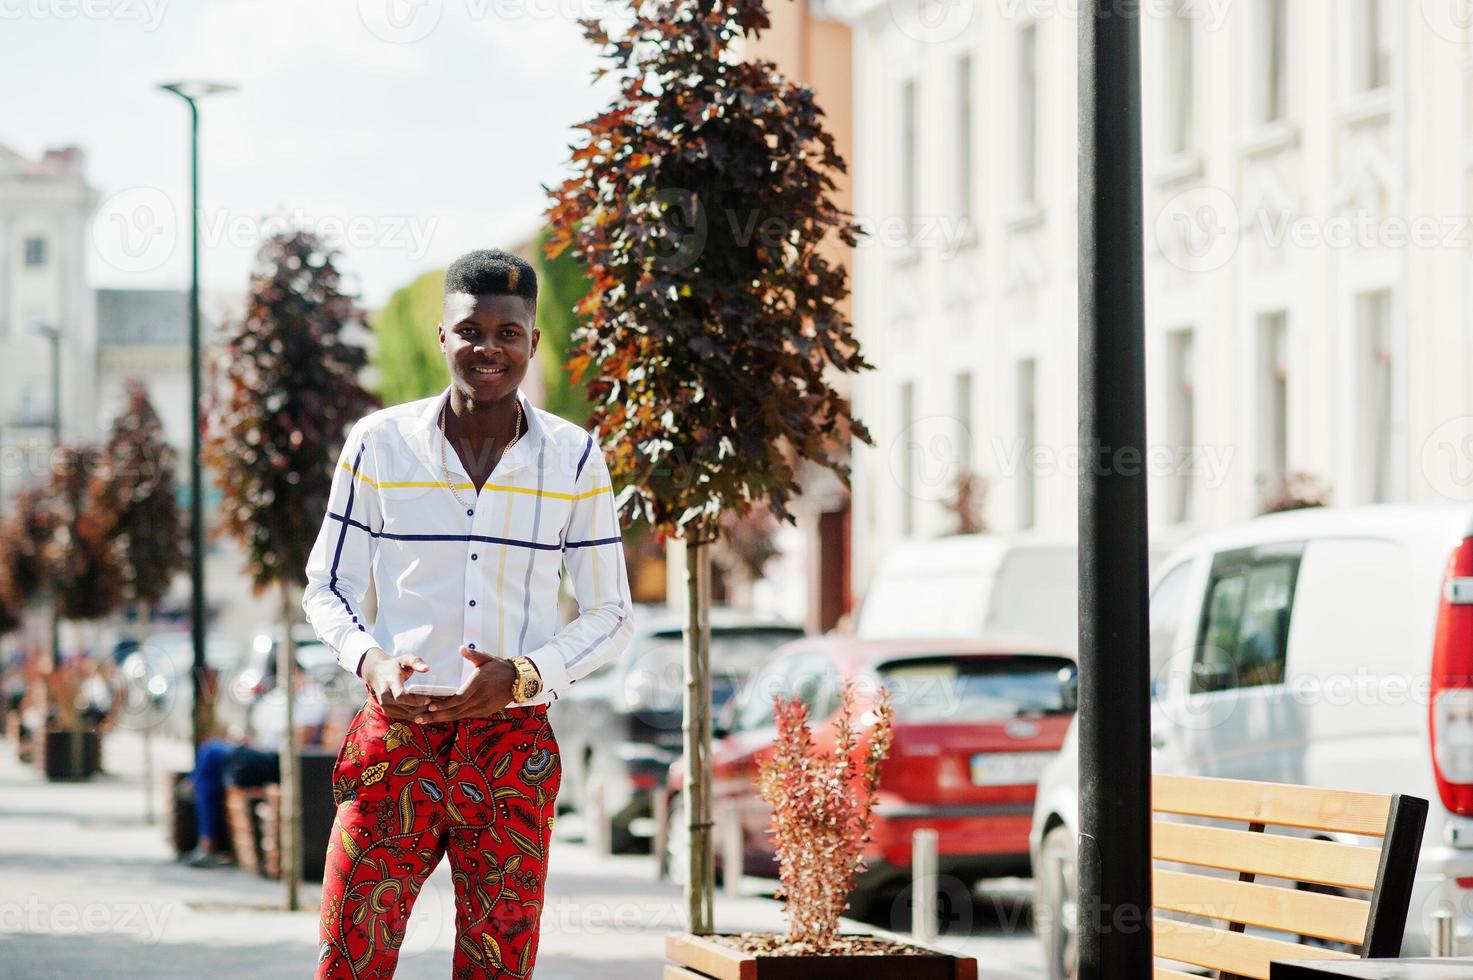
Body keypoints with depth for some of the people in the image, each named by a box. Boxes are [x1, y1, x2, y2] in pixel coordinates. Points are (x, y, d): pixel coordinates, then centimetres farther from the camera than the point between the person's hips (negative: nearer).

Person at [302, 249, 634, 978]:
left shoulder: (573, 460, 3)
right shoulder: (378, 443, 1)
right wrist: (368, 658, -12)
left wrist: (524, 674, -11)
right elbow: (326, 584, 9)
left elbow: (611, 615, 7)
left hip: (514, 741, 1)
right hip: (397, 729, -1)